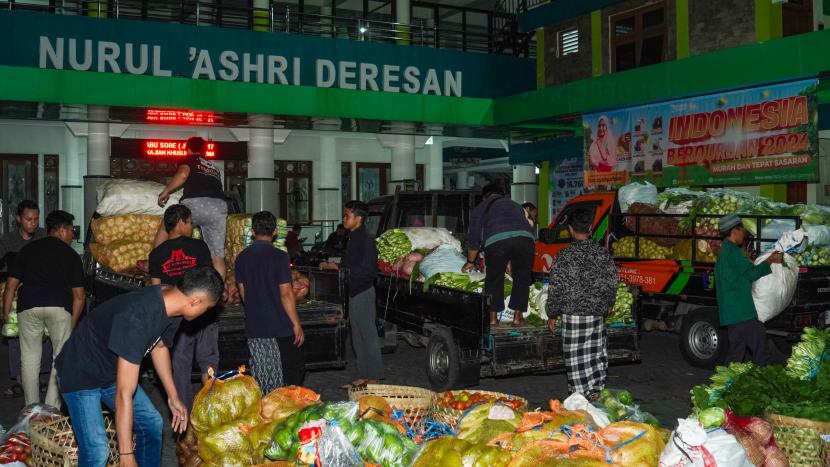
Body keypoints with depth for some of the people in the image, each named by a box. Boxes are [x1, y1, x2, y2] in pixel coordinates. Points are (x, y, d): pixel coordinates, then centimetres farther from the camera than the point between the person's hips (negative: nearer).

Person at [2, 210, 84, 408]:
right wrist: (72, 323, 21)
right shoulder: (70, 254, 15)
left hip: (28, 304, 2)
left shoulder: (28, 249, 21)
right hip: (59, 305, -2)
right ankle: (52, 409, 7)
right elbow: (79, 295, 12)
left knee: (30, 359, 13)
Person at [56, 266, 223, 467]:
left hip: (112, 372, 9)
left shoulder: (169, 302, -10)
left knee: (151, 423, 10)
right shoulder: (137, 318, -37)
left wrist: (173, 397, 15)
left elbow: (159, 346, 10)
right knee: (97, 451, -19)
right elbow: (124, 394, -35)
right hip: (81, 374, -9)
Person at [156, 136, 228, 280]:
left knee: (165, 227, 24)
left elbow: (183, 174, -5)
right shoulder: (214, 168, 32)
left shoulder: (190, 159, 16)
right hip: (220, 207, 4)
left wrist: (166, 191, 5)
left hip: (196, 203, -4)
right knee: (217, 255, 7)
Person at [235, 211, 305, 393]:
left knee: (260, 376, 12)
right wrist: (296, 324, -9)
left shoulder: (242, 257, 3)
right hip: (280, 326, -5)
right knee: (294, 368, 8)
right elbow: (286, 294, -15)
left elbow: (243, 293, 11)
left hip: (254, 327, 5)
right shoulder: (279, 257, -13)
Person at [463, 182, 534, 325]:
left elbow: (473, 238, 28)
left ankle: (493, 317, 15)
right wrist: (511, 263, 58)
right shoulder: (515, 205, 41)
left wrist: (471, 262, 44)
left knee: (494, 278, 14)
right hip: (525, 237, 2)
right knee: (522, 277, 19)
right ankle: (517, 316, 19)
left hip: (497, 239, -2)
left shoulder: (480, 208, 31)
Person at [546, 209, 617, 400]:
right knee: (596, 353, 16)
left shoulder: (564, 256, -12)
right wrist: (607, 305, 24)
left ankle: (580, 396, 9)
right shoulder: (603, 253, 0)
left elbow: (556, 289, -10)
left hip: (572, 314, -4)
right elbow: (612, 284, 7)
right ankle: (595, 392, 23)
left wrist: (552, 315, 1)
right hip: (597, 314, 4)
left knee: (575, 356, 4)